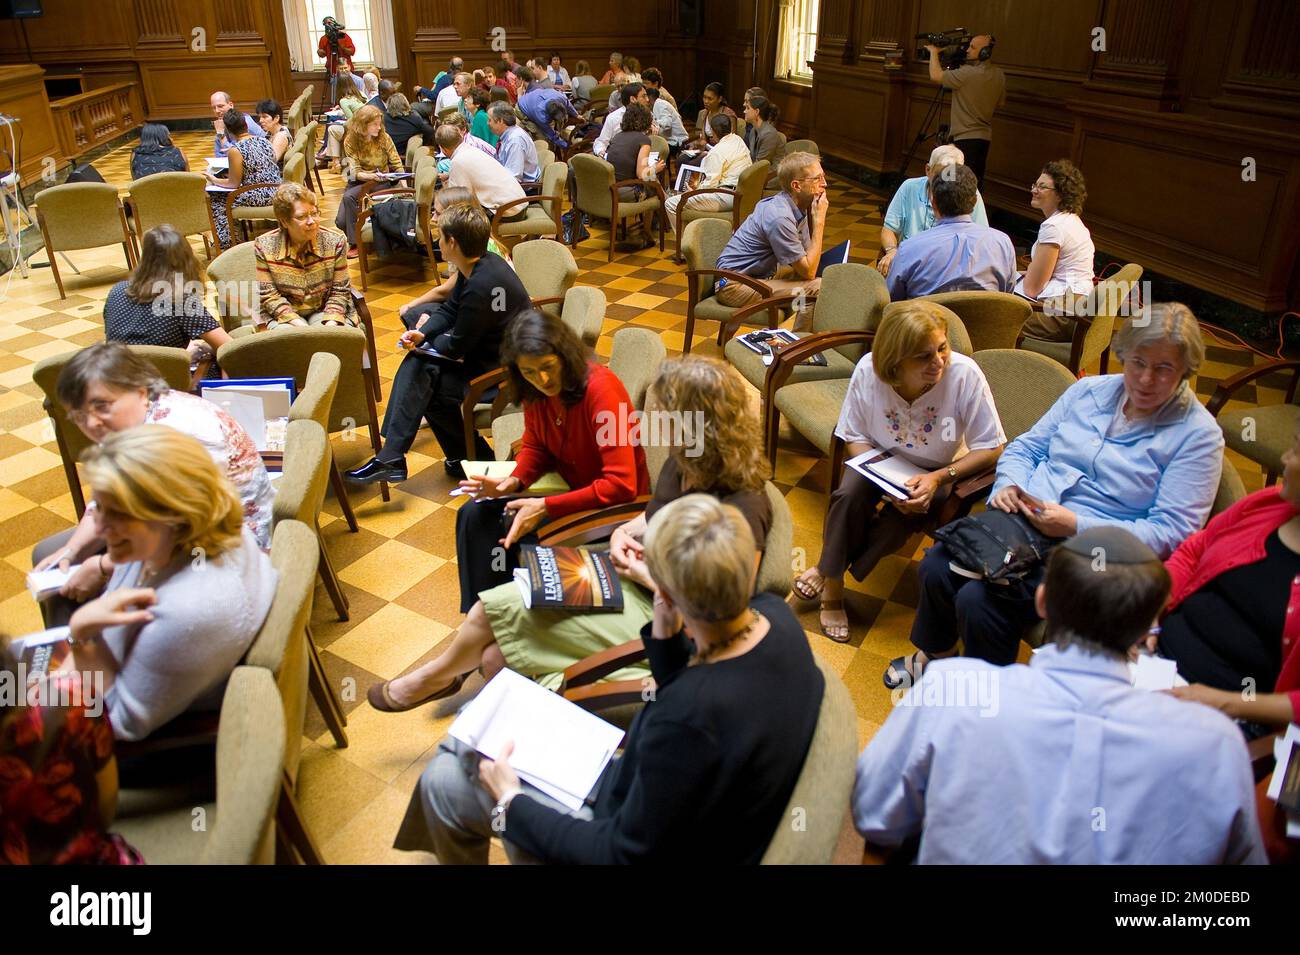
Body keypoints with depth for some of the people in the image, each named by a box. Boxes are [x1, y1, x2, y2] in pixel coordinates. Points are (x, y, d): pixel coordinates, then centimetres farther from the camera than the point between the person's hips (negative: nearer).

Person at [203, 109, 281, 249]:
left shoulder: (235, 151, -14)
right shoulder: (264, 141, 6)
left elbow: (234, 184, -8)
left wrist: (214, 180, 11)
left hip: (258, 198, -7)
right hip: (276, 194, 7)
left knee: (215, 200, 15)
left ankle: (226, 242, 20)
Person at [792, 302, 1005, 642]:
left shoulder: (965, 375, -28)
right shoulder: (868, 371, -23)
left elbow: (991, 449, -18)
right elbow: (856, 437, -9)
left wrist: (939, 478, -32)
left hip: (941, 469, -1)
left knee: (902, 516, -30)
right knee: (849, 493, -30)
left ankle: (828, 572, -7)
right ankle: (832, 588, -11)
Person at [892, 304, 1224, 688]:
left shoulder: (1197, 434, -5)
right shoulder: (1089, 389, 11)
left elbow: (1171, 533, -12)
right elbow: (1025, 447, 16)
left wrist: (1076, 526, -21)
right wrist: (1008, 485, -8)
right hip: (1024, 520, 6)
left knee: (980, 600, -26)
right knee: (936, 567, -17)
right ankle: (934, 655, 13)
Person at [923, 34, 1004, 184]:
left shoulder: (967, 74, -17)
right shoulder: (1000, 76, 8)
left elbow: (936, 76, -14)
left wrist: (934, 52, 3)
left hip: (964, 138, -8)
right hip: (985, 137, 8)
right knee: (975, 184, 12)